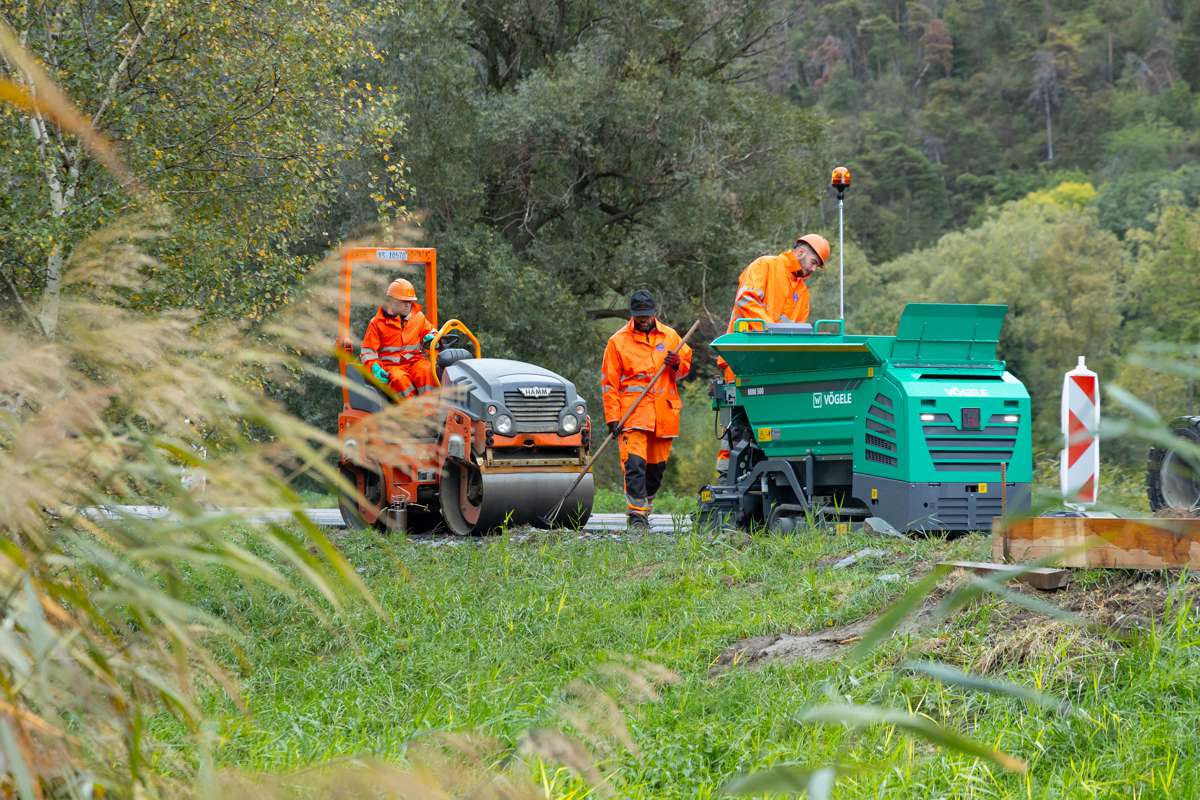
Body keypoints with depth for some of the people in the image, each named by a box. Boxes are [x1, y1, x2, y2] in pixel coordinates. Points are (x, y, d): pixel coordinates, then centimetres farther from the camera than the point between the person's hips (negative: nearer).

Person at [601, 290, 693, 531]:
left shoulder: (670, 336, 11)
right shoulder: (618, 341, 3)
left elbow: (687, 360, 25)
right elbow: (609, 383, 2)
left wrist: (677, 364, -1)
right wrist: (613, 417, -6)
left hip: (664, 413, 4)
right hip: (633, 412, -4)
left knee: (657, 465, 9)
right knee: (634, 463, -16)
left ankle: (646, 506, 25)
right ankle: (637, 514, -18)